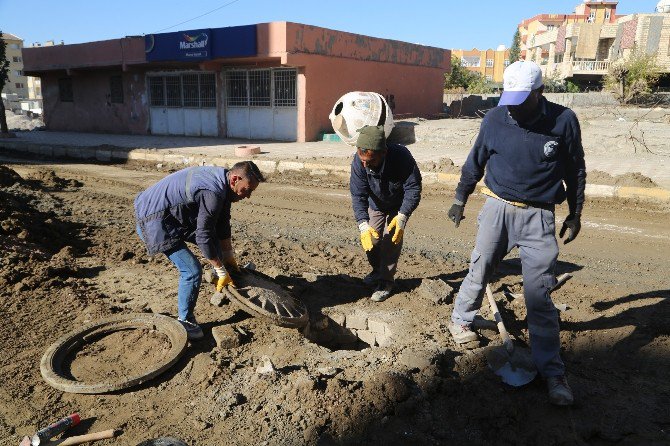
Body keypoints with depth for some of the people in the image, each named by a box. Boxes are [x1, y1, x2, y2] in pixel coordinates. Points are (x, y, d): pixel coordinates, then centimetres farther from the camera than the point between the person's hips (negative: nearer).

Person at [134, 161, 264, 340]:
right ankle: (185, 320, 7)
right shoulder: (213, 192, -29)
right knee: (192, 270, -12)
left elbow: (222, 225, 11)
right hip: (154, 220, -10)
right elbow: (203, 236, -25)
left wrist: (230, 257, 15)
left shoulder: (221, 181, 1)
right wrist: (222, 271, -15)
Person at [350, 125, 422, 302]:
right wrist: (363, 224, -43)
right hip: (376, 204, 3)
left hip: (399, 206, -3)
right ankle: (378, 270, 29)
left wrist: (402, 216, -40)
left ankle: (386, 281, 0)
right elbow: (358, 195, -30)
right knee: (371, 240, 2)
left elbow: (413, 188, -30)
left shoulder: (401, 156, -38)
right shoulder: (358, 162, -31)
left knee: (391, 239, -12)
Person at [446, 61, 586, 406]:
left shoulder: (563, 121, -7)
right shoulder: (495, 119, -4)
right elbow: (475, 163, 9)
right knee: (479, 272, 13)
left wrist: (575, 214, 10)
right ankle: (460, 320, 39)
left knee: (539, 295, -2)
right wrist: (460, 200, 14)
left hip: (539, 217, -1)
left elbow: (575, 171, 5)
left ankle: (552, 371, 9)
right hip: (497, 209, 2)